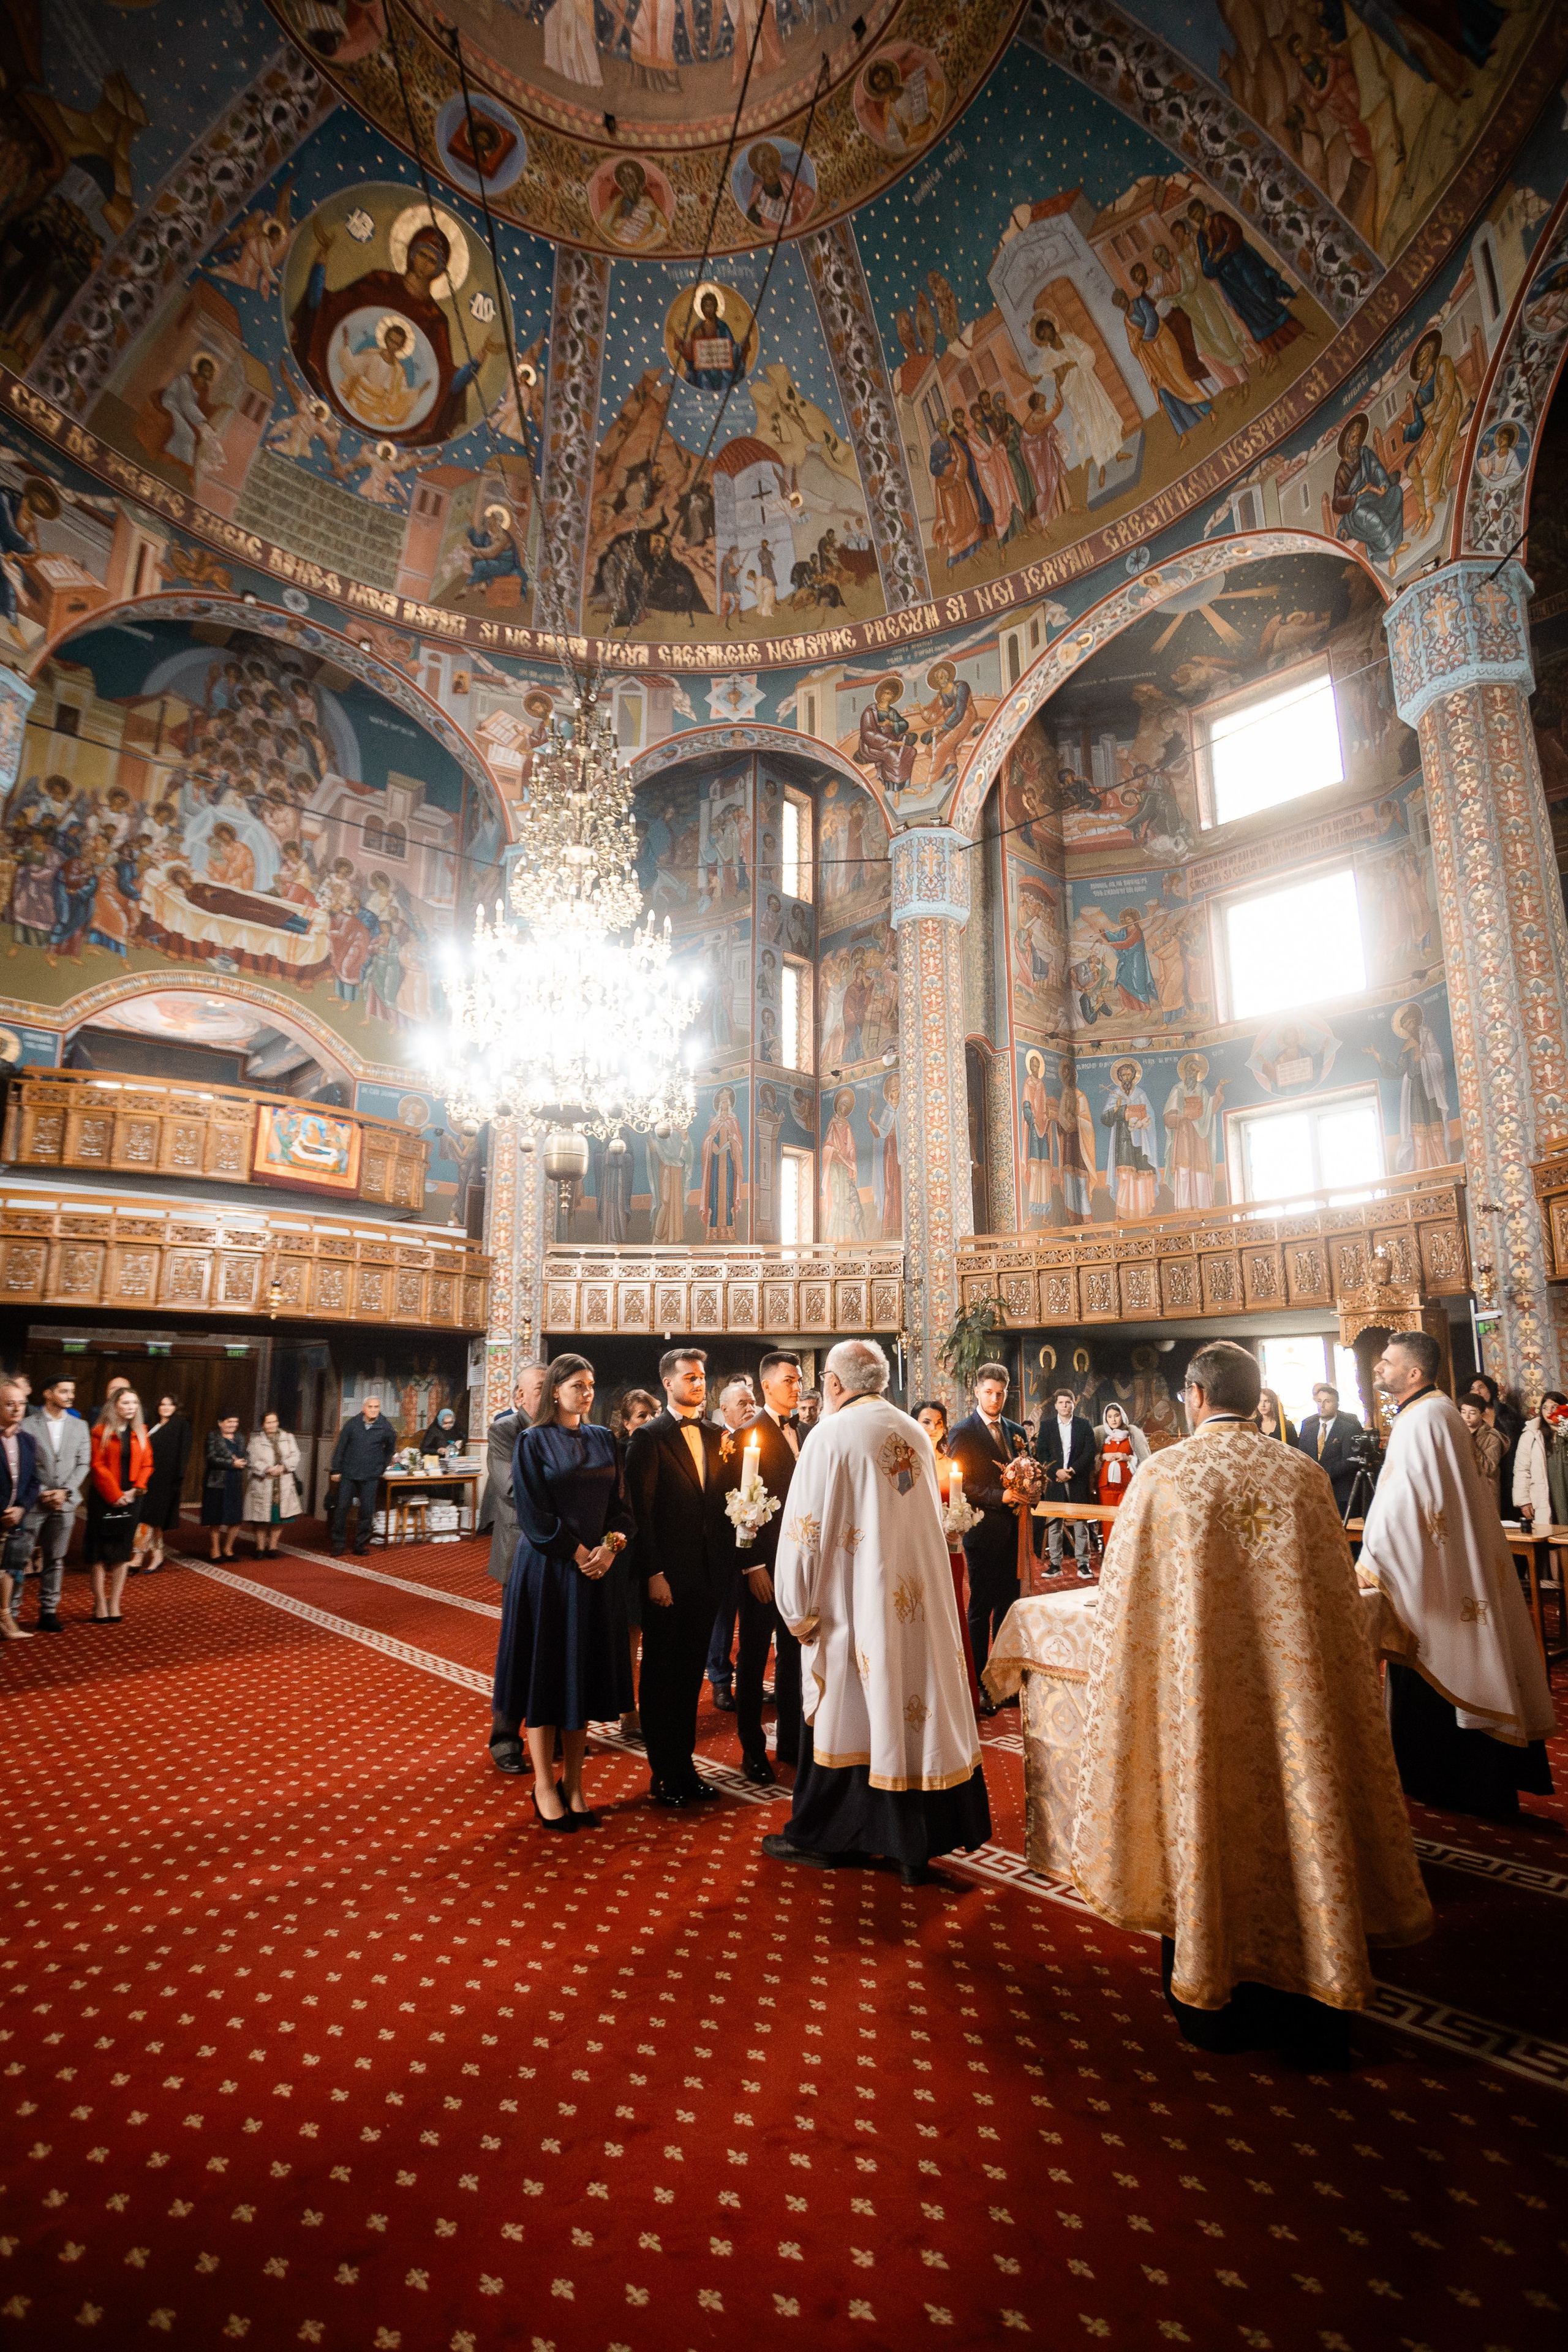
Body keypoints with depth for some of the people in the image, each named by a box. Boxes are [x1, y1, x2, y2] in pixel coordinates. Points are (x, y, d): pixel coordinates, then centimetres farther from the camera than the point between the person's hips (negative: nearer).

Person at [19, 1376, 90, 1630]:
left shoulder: (80, 1426, 8)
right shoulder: (28, 1424, -4)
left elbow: (83, 1464, 5)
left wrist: (65, 1491, -7)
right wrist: (42, 1493, -12)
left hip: (64, 1503, 3)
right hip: (34, 1502, -3)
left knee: (55, 1560, 9)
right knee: (19, 1558, 0)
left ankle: (48, 1612, 15)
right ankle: (11, 1612, 10)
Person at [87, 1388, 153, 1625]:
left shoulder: (140, 1433, 8)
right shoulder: (101, 1431, -5)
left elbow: (146, 1465, 7)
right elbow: (98, 1466, -10)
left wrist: (135, 1490, -7)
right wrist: (115, 1495, -13)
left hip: (130, 1498, 4)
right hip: (104, 1499, -4)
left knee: (122, 1552, 6)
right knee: (101, 1553, 1)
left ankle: (114, 1605, 12)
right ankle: (100, 1606, 7)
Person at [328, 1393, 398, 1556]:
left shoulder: (385, 1427, 1)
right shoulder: (352, 1423, -1)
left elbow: (391, 1447, 17)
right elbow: (340, 1447, 3)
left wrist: (383, 1467, 14)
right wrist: (336, 1470, 1)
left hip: (371, 1476, 0)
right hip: (349, 1474, 0)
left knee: (367, 1511, 1)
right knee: (341, 1508, -1)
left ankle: (361, 1544, 14)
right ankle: (337, 1545, 10)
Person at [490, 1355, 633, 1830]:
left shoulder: (604, 1440, 8)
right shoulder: (533, 1442, -5)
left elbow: (620, 1503, 8)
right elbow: (532, 1512, -10)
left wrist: (611, 1546, -9)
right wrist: (577, 1553, -12)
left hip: (597, 1569, 4)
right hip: (547, 1569, -4)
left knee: (584, 1671, 9)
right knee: (546, 1671, 3)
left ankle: (573, 1784, 20)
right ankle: (544, 1787, 16)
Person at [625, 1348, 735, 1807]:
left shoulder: (714, 1437, 9)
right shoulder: (650, 1438, -9)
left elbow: (721, 1501, 12)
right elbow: (641, 1511, -12)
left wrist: (726, 1562, 1)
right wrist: (654, 1574, -16)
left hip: (707, 1574, 6)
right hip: (668, 1575, -5)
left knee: (691, 1672, 15)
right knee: (661, 1674, 8)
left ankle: (684, 1764, 27)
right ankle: (663, 1774, 20)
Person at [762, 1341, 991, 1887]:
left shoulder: (832, 1436, -14)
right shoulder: (917, 1435, 4)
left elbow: (807, 1531, -13)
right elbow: (929, 1520, 12)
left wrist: (799, 1612, -4)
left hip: (856, 1609, -5)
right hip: (920, 1609, 5)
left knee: (843, 1716, 10)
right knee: (914, 1710, 12)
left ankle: (820, 1838, 26)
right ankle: (915, 1845, 23)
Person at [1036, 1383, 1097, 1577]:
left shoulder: (1085, 1425, 5)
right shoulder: (1046, 1425, 7)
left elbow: (1090, 1452, -2)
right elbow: (1041, 1453, 2)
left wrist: (1073, 1470, -11)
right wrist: (1057, 1471, -11)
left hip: (1079, 1480, -1)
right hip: (1054, 1481, 1)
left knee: (1081, 1523, 1)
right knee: (1054, 1524, 1)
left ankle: (1083, 1563, 7)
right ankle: (1055, 1564, 6)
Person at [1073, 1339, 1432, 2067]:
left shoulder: (1161, 1477, -11)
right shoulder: (1304, 1476, -4)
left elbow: (1131, 1605, -6)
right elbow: (1339, 1602, 4)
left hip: (1197, 1694, -2)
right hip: (1289, 1691, 2)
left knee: (1207, 1826, 12)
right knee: (1298, 1814, 15)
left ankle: (1216, 2009, 29)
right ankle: (1305, 2012, 30)